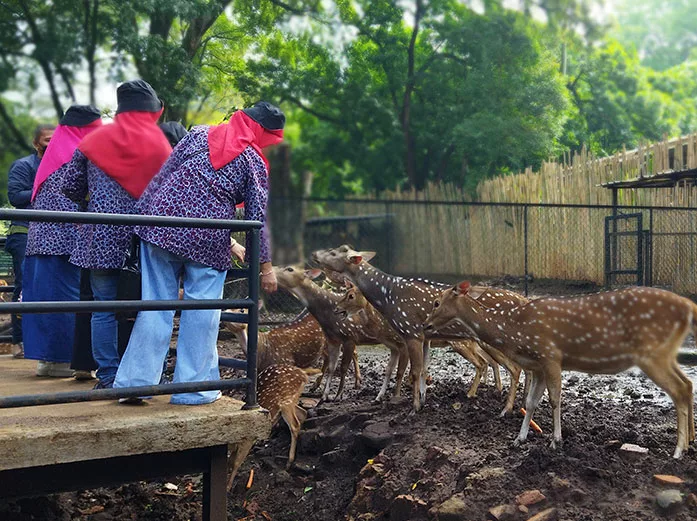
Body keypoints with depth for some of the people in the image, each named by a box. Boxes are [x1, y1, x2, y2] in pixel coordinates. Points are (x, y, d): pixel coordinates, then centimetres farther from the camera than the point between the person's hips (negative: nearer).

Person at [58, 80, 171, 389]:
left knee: (104, 308, 5)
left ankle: (108, 378, 6)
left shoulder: (95, 140, 3)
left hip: (102, 238, 0)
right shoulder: (160, 144, 0)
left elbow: (70, 186, 7)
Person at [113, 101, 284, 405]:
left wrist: (146, 213, 16)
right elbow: (257, 217, 2)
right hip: (208, 241, -3)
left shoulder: (199, 134, 12)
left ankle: (135, 382, 10)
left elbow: (164, 174, 9)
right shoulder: (255, 163, 2)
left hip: (162, 225, 3)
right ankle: (193, 388, 12)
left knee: (156, 305, 7)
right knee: (201, 313, 7)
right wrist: (266, 265, 9)